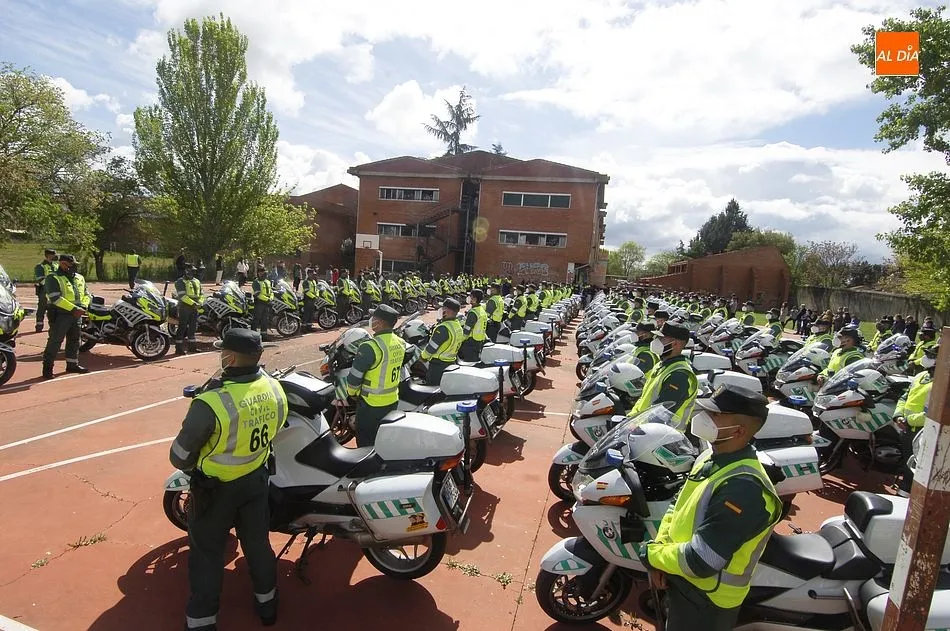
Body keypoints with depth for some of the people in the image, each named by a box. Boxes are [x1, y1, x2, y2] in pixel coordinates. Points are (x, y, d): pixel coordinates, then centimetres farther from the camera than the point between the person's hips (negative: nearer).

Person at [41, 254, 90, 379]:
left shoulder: (79, 278, 15)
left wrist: (83, 306, -4)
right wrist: (73, 309, -23)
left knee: (74, 340, 14)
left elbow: (87, 294, 16)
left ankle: (72, 364, 25)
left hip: (76, 315, 7)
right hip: (60, 315, -7)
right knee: (55, 341, -6)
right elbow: (55, 298, -19)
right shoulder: (53, 278, -8)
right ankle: (47, 367, 1)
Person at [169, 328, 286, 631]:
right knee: (257, 540, 23)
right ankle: (267, 604, 42)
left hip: (216, 486, -5)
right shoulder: (275, 388, -13)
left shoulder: (212, 403, -32)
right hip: (256, 478, 5)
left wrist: (191, 466, 4)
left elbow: (179, 457, -18)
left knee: (207, 551, 17)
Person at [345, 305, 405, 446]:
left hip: (372, 404, -7)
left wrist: (352, 393, 0)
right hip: (393, 401, 7)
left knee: (366, 443, 9)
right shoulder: (400, 343, -1)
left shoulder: (371, 347, -25)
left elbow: (354, 377, -19)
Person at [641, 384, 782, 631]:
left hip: (705, 599, -8)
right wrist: (660, 553, -6)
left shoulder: (744, 488, -33)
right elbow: (678, 505, 8)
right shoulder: (710, 458, -2)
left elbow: (699, 561, -33)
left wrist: (651, 554, -17)